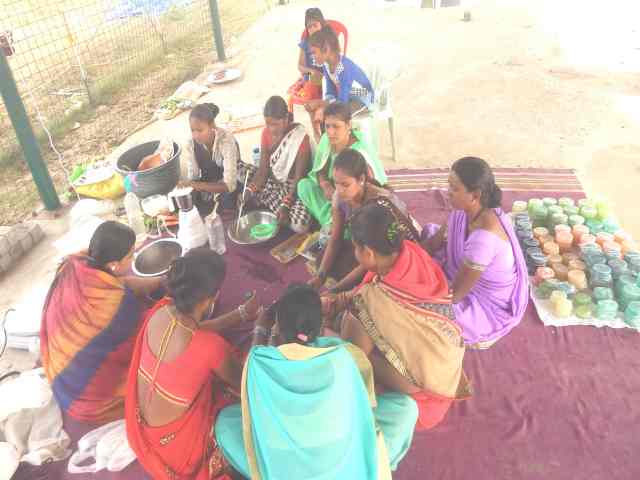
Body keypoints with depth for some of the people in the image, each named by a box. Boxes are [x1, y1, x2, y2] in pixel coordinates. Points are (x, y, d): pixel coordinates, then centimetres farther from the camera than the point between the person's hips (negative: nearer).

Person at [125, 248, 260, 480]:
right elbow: (242, 383, -16)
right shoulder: (211, 347, -37)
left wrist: (242, 313, 7)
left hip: (140, 420, 6)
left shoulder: (161, 310, -18)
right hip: (169, 437, -6)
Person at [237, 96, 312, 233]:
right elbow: (263, 169, -5)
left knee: (300, 225, -32)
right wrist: (248, 191, -22)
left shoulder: (300, 138, -21)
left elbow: (299, 178, -21)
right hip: (272, 180, 5)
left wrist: (285, 205, -31)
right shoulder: (267, 132, -5)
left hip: (292, 187, -5)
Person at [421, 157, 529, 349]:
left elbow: (455, 294, -30)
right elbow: (434, 243, 2)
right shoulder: (464, 210, -15)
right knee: (429, 230, 10)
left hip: (489, 308, -8)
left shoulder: (484, 238, -40)